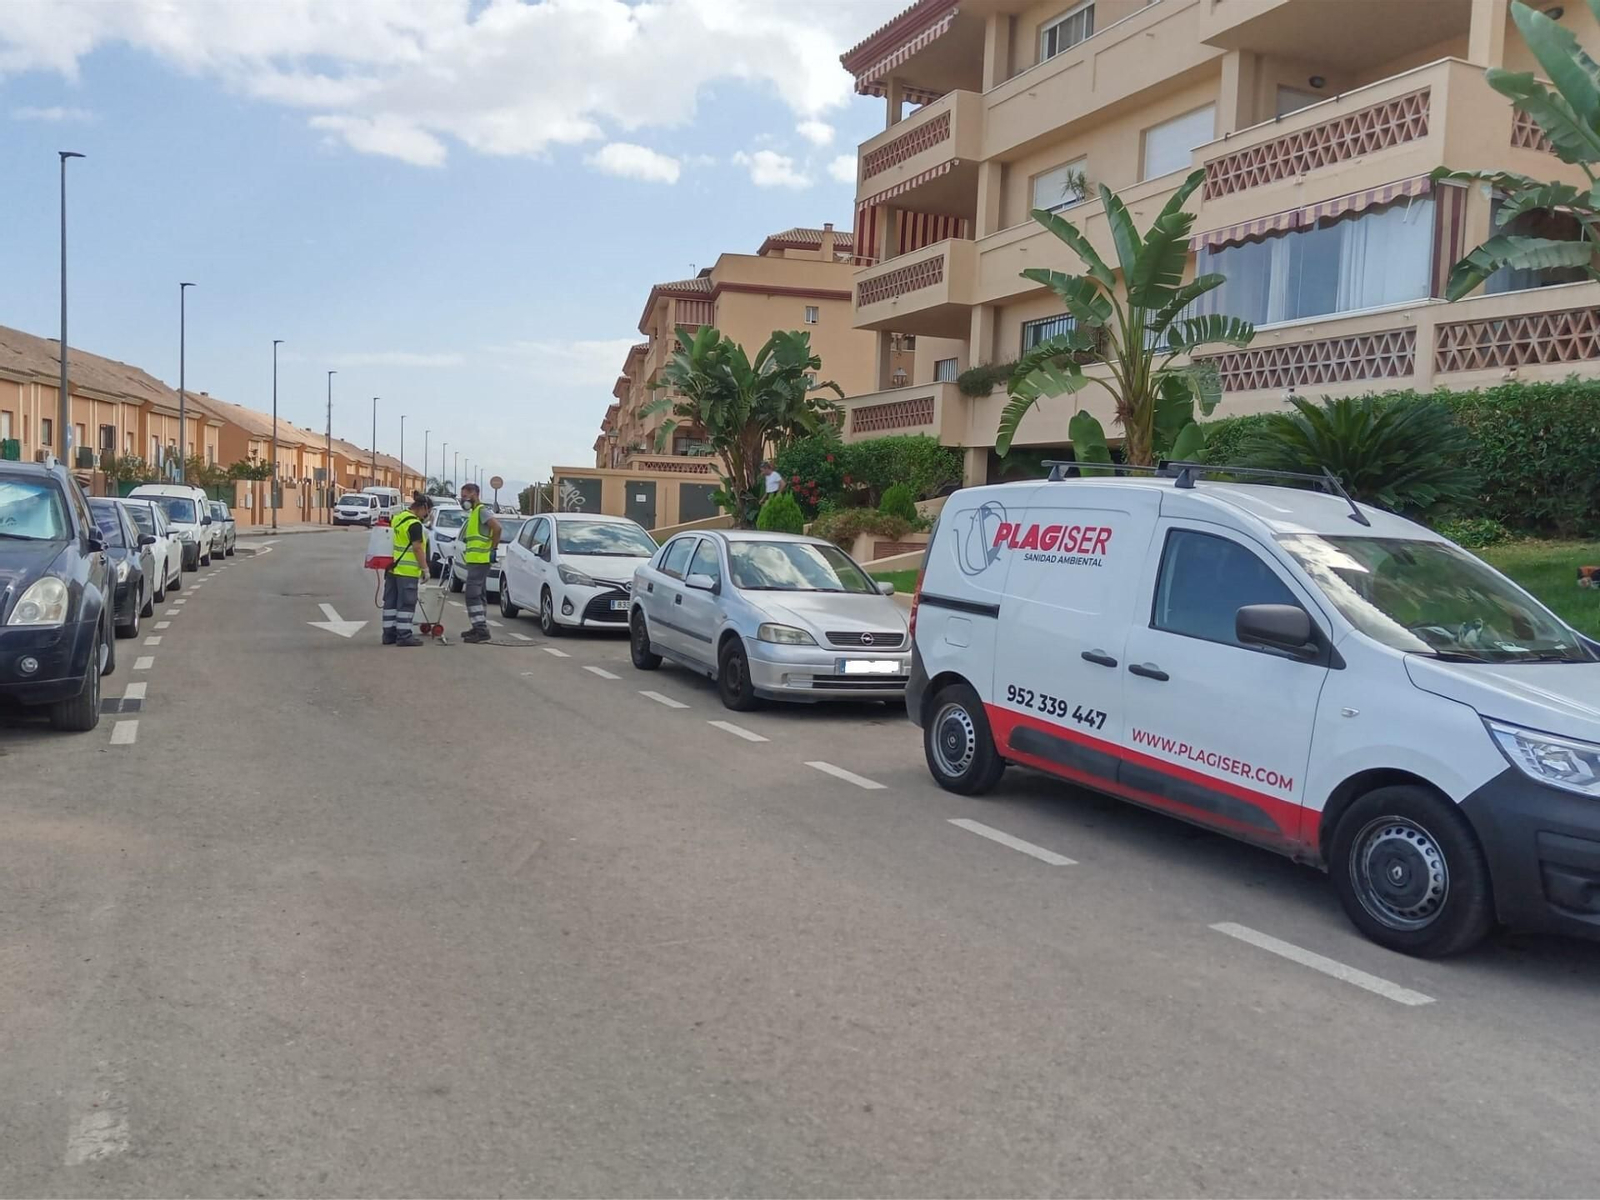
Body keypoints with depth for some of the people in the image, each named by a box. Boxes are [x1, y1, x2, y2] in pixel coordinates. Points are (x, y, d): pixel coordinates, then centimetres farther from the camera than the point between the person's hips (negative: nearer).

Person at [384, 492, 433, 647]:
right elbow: (417, 548, -17)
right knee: (406, 603, -4)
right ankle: (404, 635, -3)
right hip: (407, 571, -9)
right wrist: (425, 569, -12)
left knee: (391, 602, 11)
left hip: (392, 568, 9)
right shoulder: (414, 524, -15)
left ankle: (389, 633, 16)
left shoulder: (397, 518, 14)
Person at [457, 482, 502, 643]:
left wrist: (493, 548, -19)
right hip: (476, 561, 11)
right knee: (478, 595, 15)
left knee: (473, 594, -14)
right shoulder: (474, 512, 21)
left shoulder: (482, 510, -11)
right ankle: (480, 627, 21)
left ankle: (481, 630, -16)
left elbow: (497, 527, -26)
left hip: (480, 560, -11)